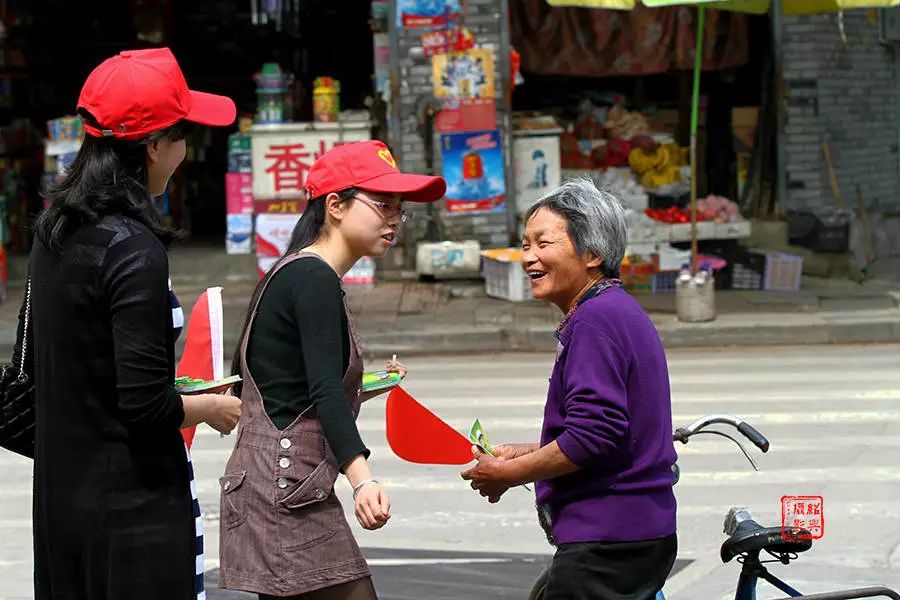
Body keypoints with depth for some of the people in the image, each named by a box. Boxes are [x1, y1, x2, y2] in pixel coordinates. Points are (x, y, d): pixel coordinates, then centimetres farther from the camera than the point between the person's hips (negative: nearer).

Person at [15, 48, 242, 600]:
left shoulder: (54, 228, 7)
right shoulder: (133, 248, -19)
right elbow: (146, 405, -22)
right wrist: (210, 408, -2)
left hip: (60, 501, 9)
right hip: (133, 506, -9)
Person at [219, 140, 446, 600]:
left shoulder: (294, 274, 18)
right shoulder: (314, 280, -12)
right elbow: (325, 393, -24)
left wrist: (363, 387, 22)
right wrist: (362, 479, -34)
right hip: (286, 487, -10)